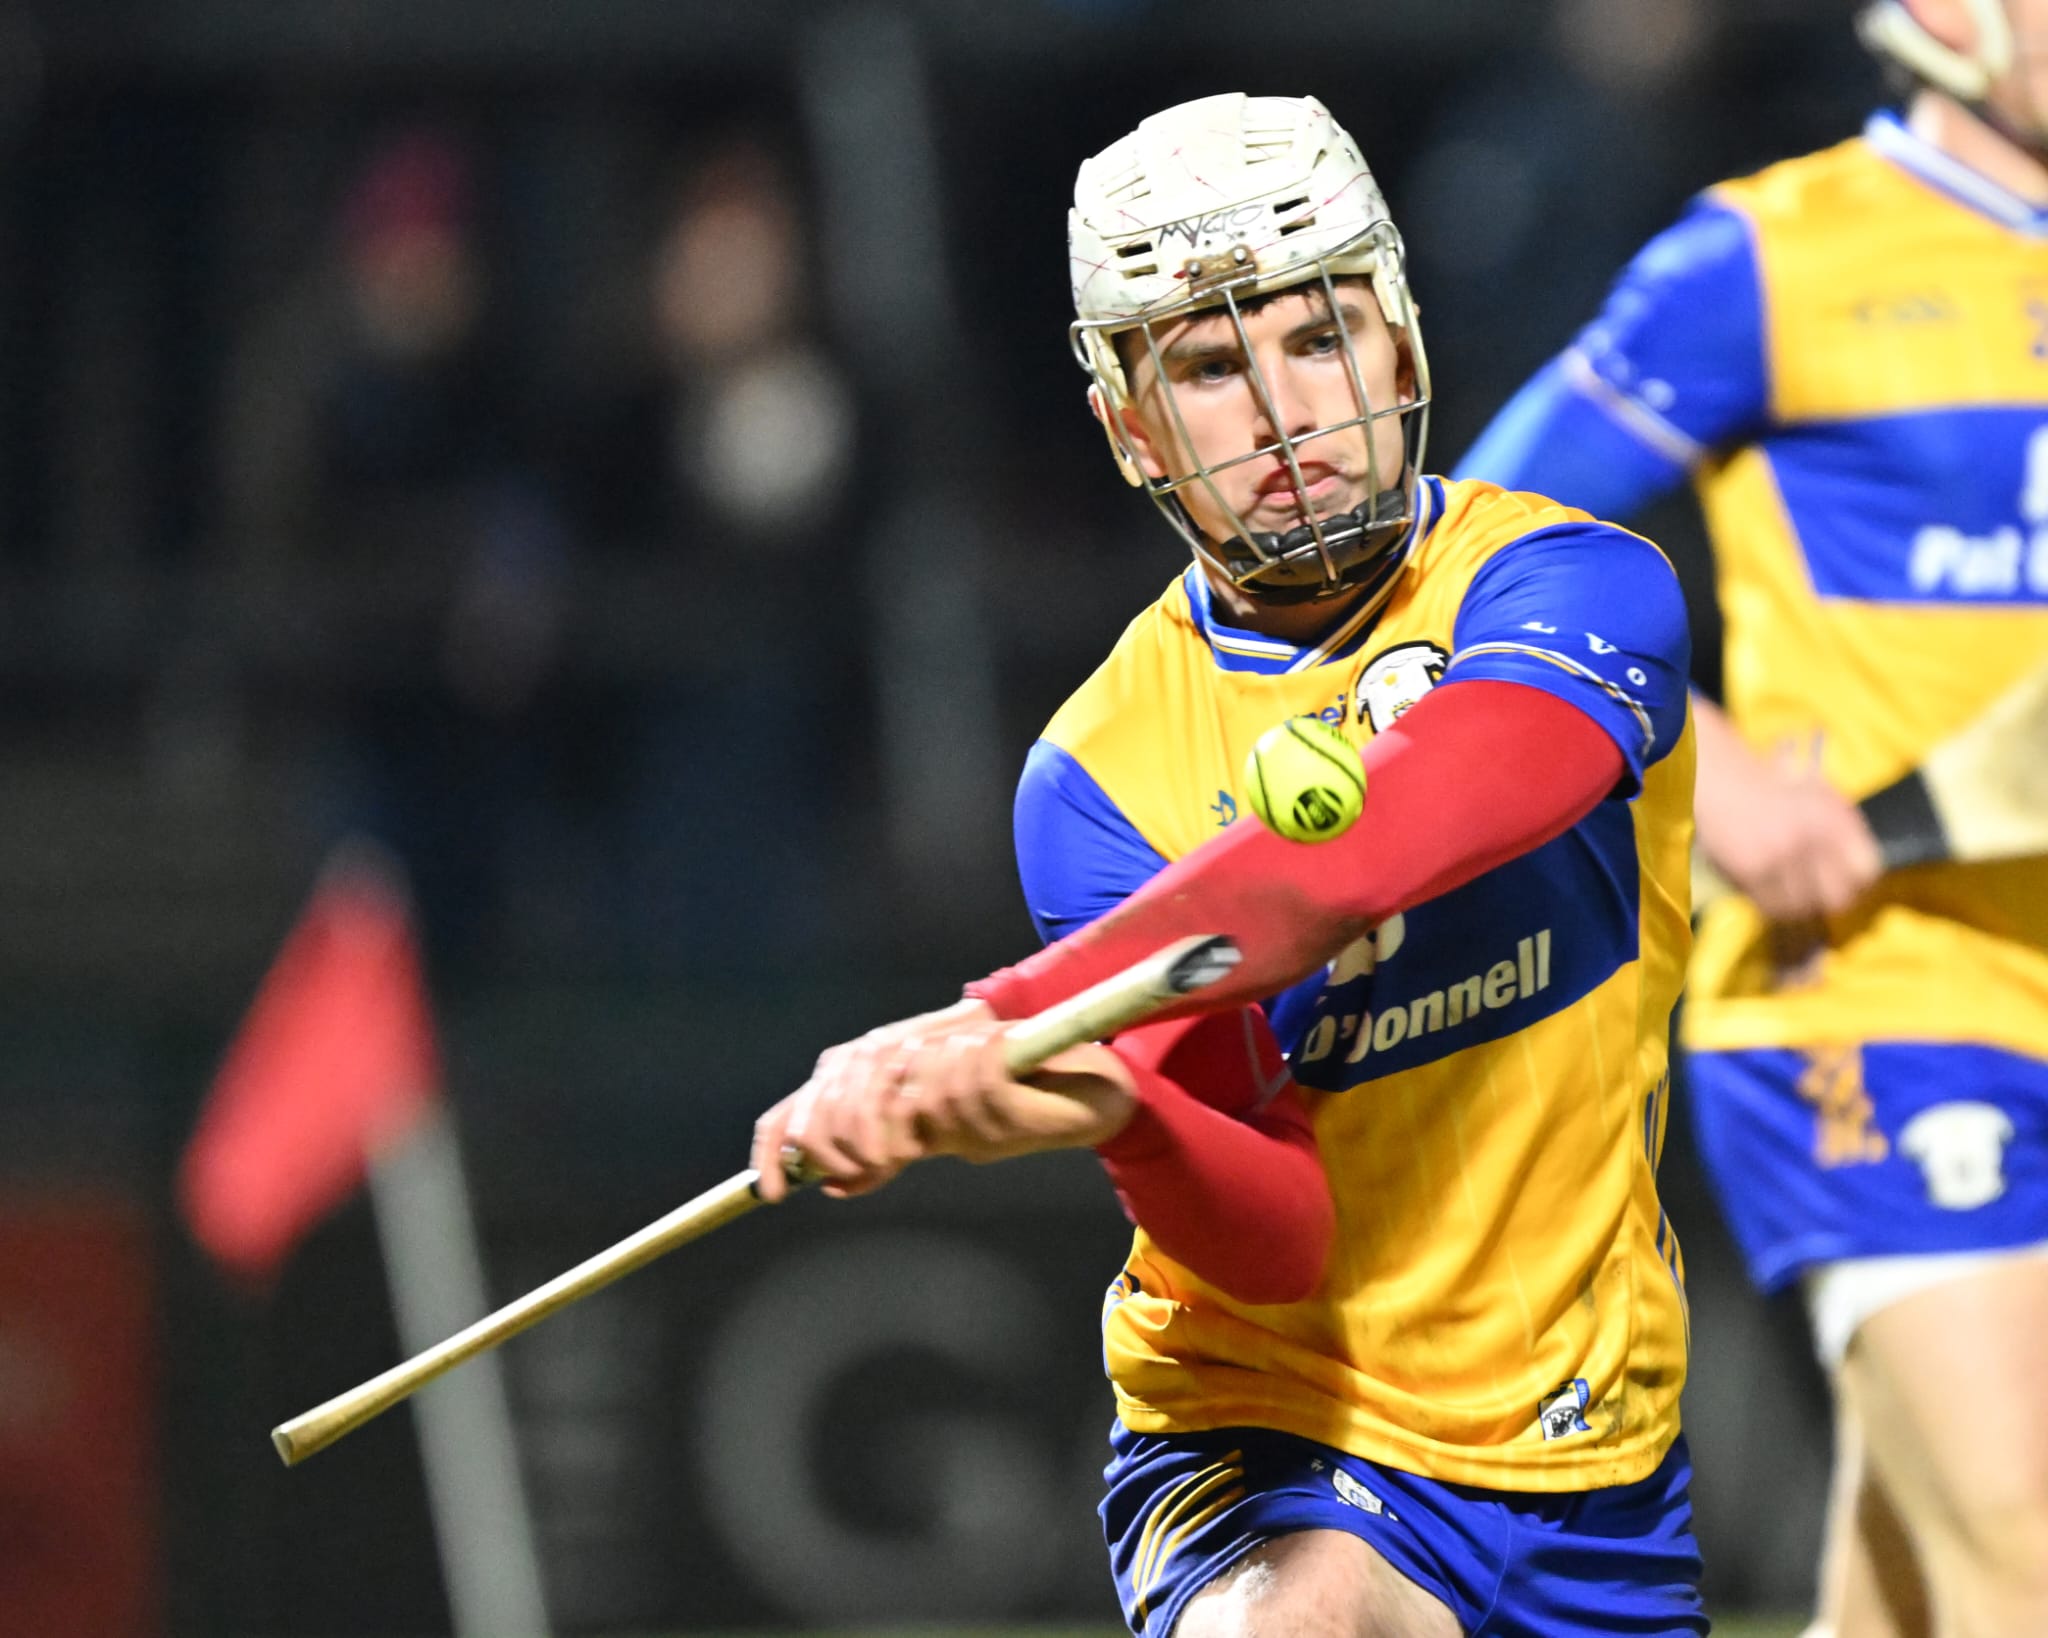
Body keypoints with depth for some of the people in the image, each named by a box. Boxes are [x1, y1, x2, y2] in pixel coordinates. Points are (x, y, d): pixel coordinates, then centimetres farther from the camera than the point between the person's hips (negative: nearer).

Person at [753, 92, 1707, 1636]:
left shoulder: (1580, 591, -9)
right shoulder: (1101, 771, -6)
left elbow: (1341, 867, -29)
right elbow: (1283, 1236, -16)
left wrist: (993, 1026, -40)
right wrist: (1106, 1108, -38)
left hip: (1590, 1460, 2)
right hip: (1272, 1443, -2)